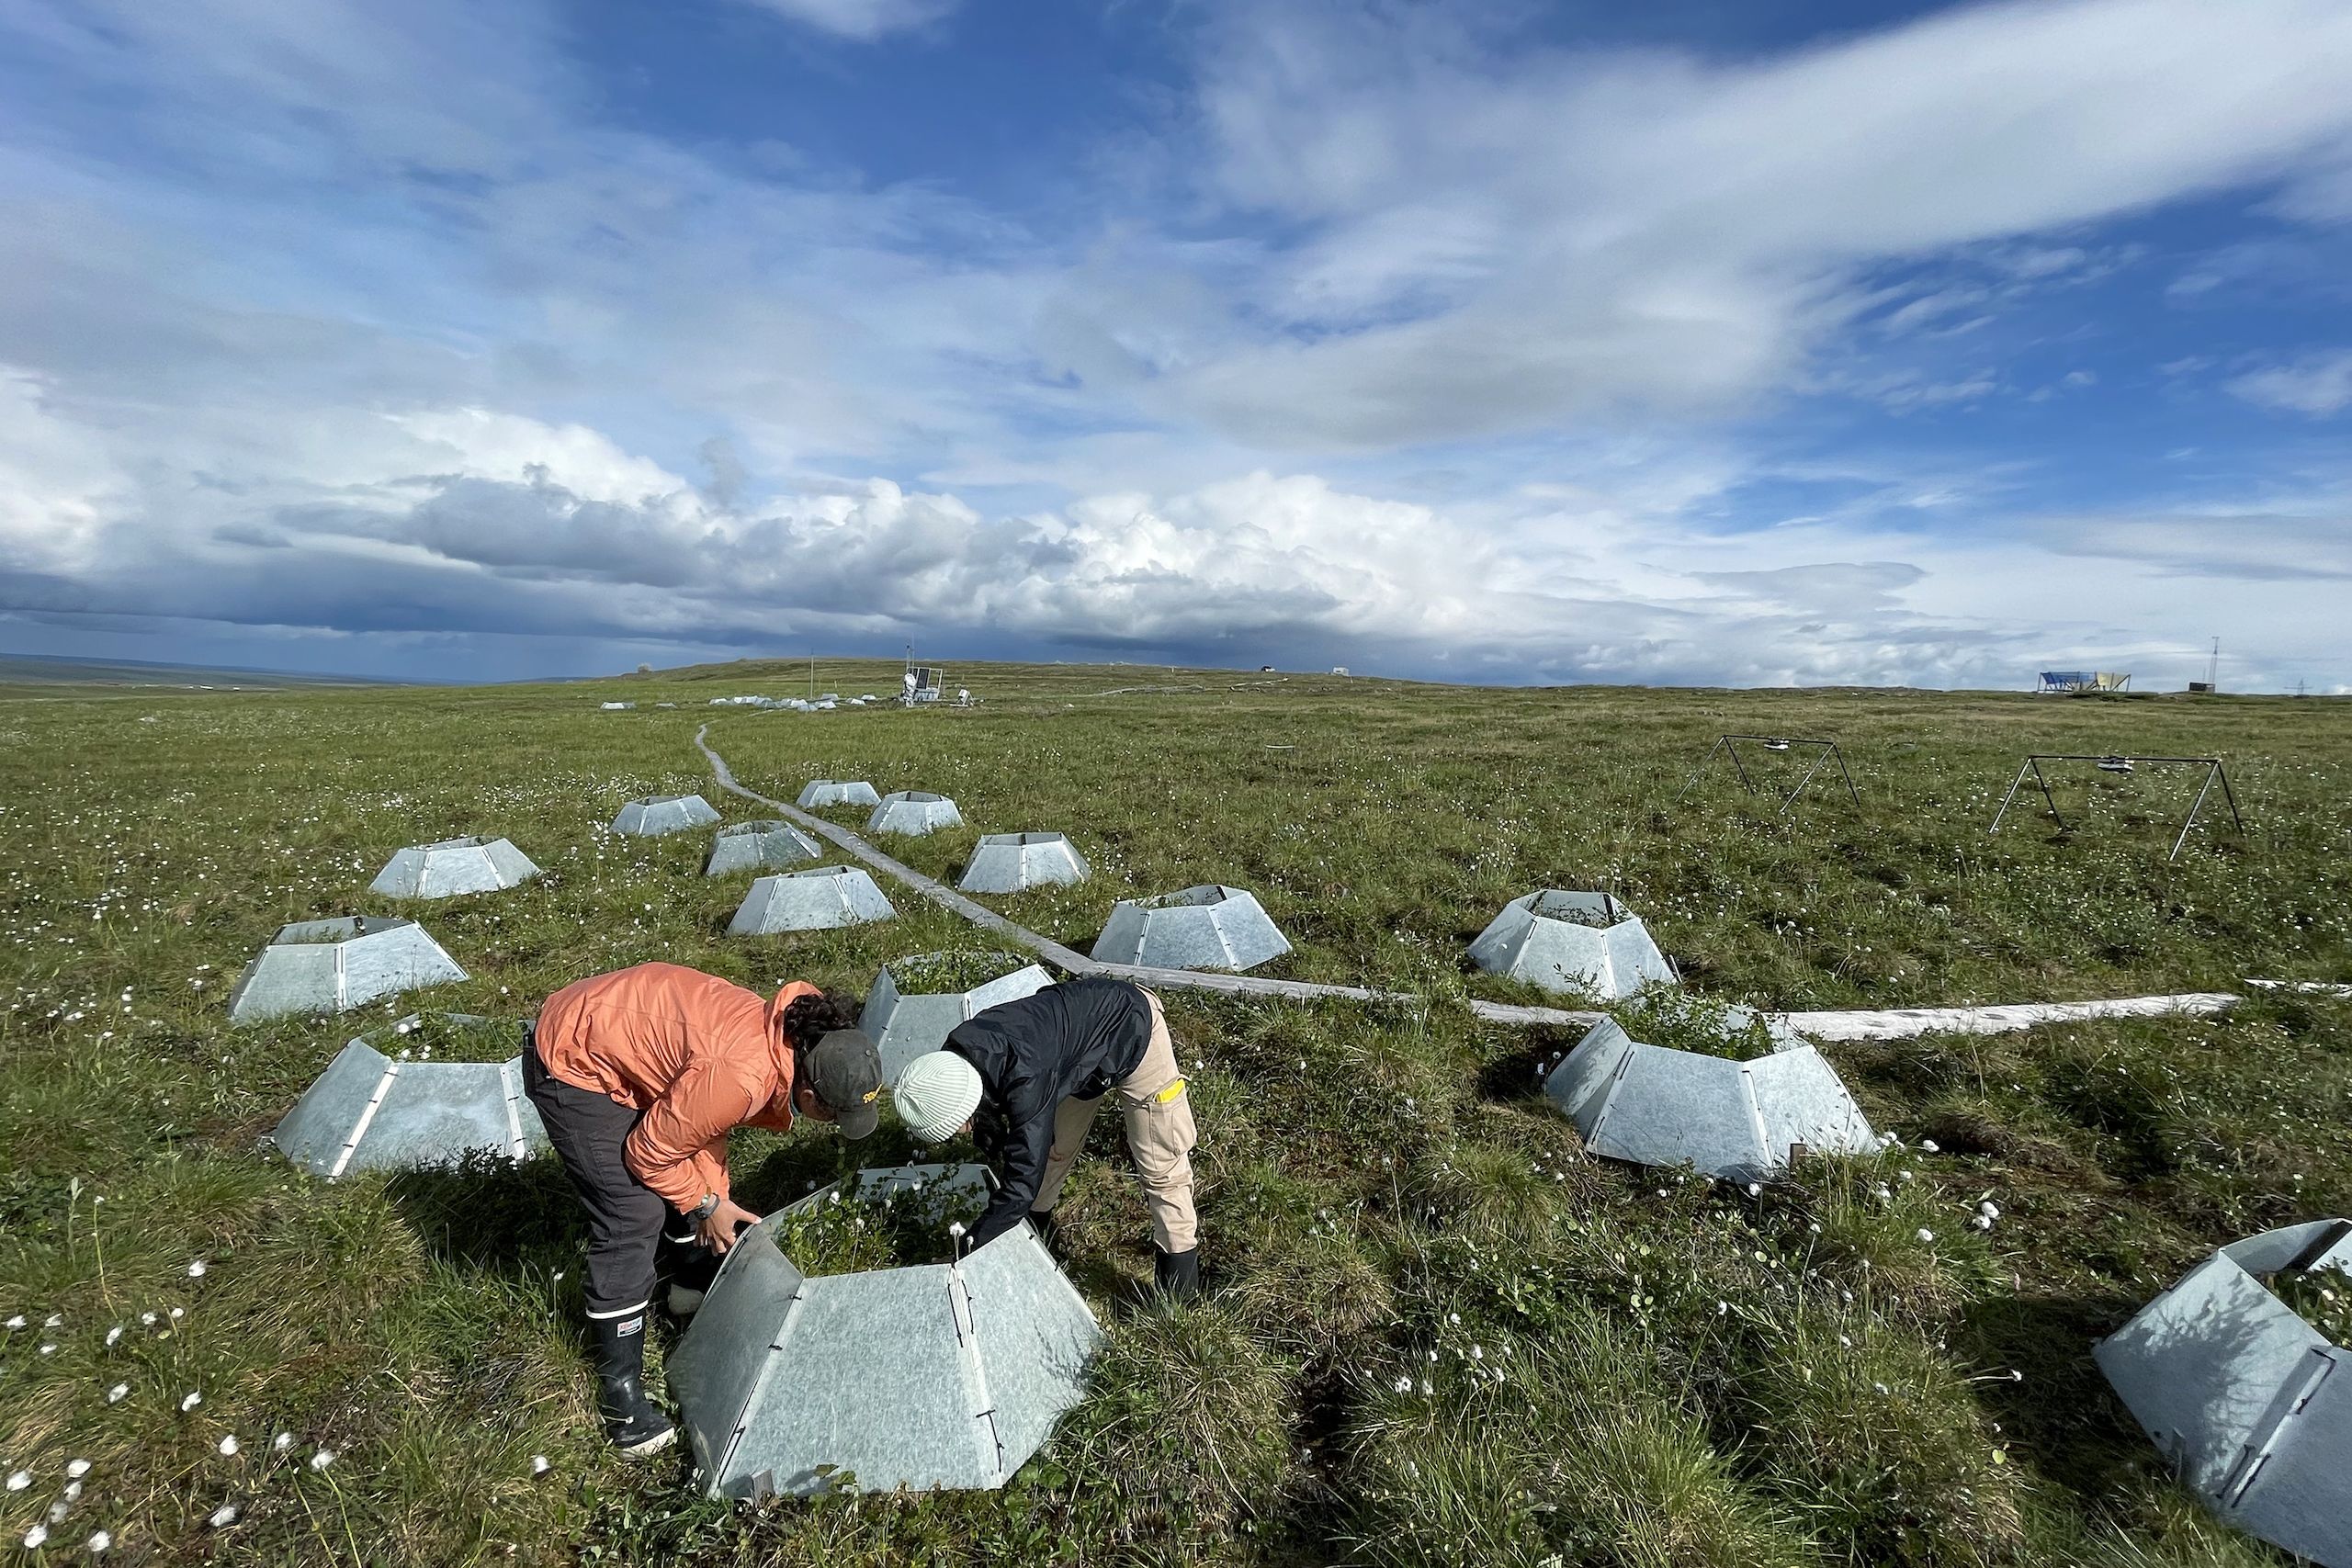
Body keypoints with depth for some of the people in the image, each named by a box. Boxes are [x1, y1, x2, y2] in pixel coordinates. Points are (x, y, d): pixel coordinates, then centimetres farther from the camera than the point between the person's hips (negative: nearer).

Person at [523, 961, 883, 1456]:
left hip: (614, 1029, 9)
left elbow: (702, 1121, 6)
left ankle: (693, 1276, 43)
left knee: (695, 1175, 19)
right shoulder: (740, 1077, -36)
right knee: (633, 1217, -10)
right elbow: (649, 1151, -20)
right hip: (572, 1064, -9)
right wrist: (706, 1205, -6)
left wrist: (715, 1194, 3)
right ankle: (619, 1388, 5)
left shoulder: (784, 1033, -10)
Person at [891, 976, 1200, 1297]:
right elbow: (987, 1125, 3)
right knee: (1053, 1147, 15)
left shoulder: (1026, 1077, -40)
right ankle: (1035, 1229, 38)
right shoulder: (956, 1059, -17)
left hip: (1133, 1029, -7)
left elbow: (1023, 1182, -34)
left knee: (1160, 1163, -2)